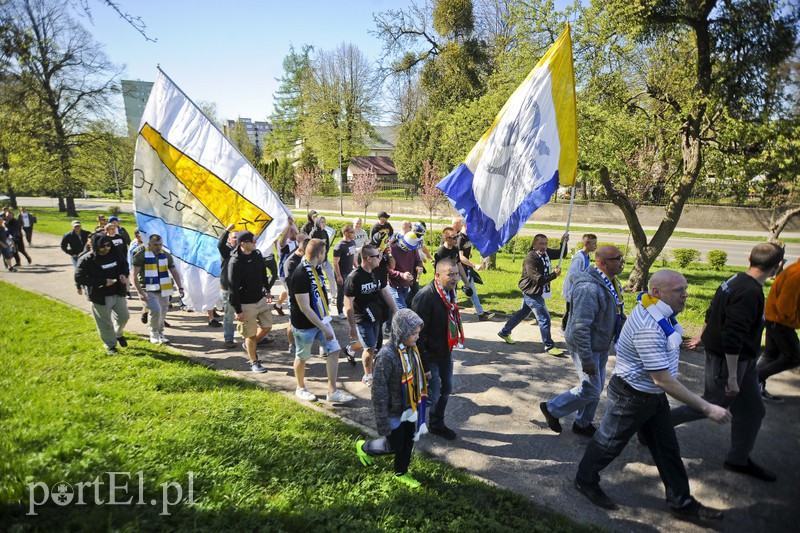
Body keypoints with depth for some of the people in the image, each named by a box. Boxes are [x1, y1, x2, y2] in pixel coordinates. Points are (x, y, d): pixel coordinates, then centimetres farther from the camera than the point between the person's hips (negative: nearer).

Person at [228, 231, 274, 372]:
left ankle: (249, 344, 37)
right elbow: (233, 289, -18)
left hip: (260, 299, 7)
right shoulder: (235, 262, -20)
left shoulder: (257, 255, 0)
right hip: (246, 304, -6)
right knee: (251, 335, 5)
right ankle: (254, 363, 22)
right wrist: (237, 310, -17)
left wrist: (266, 290, 18)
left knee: (267, 326, 11)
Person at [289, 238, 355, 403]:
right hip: (305, 324, -8)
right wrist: (323, 328, -24)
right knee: (302, 357, 12)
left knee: (334, 351, 3)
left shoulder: (317, 268, 2)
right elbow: (305, 308, -26)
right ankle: (300, 388, 35)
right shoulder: (300, 274, -25)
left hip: (321, 319, 8)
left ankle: (332, 391, 12)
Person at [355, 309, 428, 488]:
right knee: (394, 446, 11)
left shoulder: (411, 349, -6)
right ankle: (364, 448, 37)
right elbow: (379, 392, -24)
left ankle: (401, 473, 44)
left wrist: (419, 404, 18)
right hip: (394, 413, -7)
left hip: (410, 409, 7)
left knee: (408, 443, 20)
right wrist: (382, 422, -19)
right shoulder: (386, 356, -30)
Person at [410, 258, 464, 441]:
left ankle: (437, 424, 41)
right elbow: (419, 332, -26)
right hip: (430, 354, -9)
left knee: (446, 388, 20)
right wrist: (423, 364, -23)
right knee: (432, 395, -2)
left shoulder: (450, 291, 0)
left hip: (445, 351, 9)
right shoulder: (425, 296, -27)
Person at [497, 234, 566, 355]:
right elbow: (539, 279, -29)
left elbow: (561, 254, 12)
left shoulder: (546, 253, 1)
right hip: (532, 293, -10)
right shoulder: (530, 259, -25)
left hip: (538, 292, 10)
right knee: (544, 318, -6)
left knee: (523, 313, 22)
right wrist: (554, 274, -23)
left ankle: (504, 332, 37)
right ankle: (549, 346, 6)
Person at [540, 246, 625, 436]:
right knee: (590, 390, -1)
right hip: (586, 346, -9)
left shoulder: (610, 282, 3)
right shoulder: (590, 288, -29)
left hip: (601, 345, 9)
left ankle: (583, 424, 37)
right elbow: (580, 327, -30)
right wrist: (587, 359, -27)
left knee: (597, 388, 18)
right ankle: (552, 408, 18)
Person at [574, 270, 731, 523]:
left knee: (667, 449, 18)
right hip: (632, 397, -9)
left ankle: (682, 504, 33)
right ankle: (585, 480, 34)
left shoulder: (658, 313, -3)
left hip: (653, 395, 9)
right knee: (609, 443, 12)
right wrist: (707, 408, -28)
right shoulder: (649, 328, -35)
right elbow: (663, 379, -32)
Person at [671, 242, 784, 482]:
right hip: (728, 361, -10)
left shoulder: (736, 281, 4)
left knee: (753, 411, 16)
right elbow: (733, 337, -30)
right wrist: (732, 376, -26)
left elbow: (712, 313, 18)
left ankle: (739, 460, 31)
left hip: (743, 360, 10)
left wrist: (703, 337, 31)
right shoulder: (750, 292, -26)